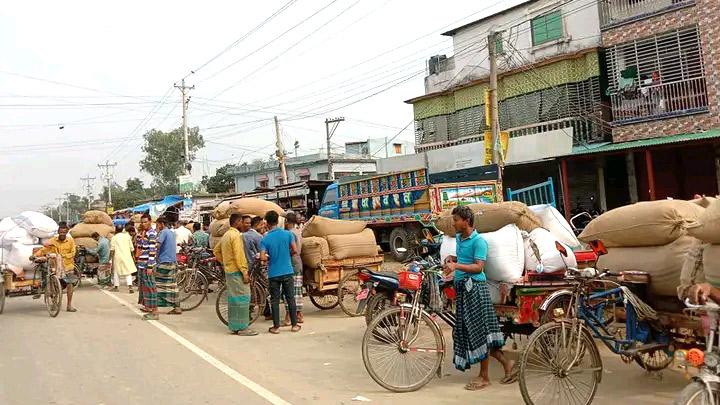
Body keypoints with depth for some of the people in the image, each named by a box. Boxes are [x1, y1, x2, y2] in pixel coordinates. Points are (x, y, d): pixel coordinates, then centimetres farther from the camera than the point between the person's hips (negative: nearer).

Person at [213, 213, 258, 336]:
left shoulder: (226, 235, 15)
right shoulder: (236, 235, -15)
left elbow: (216, 251, 22)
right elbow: (239, 256, -21)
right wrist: (245, 272, -19)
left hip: (229, 270, 10)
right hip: (237, 271, -10)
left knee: (233, 298, 13)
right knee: (242, 298, -6)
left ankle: (234, 326, 18)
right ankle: (242, 327, -5)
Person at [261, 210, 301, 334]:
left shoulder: (265, 239, -7)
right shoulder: (288, 234, -4)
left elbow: (262, 257, -15)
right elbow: (294, 250, -6)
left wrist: (269, 258, 6)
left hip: (273, 274, -1)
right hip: (287, 272, 1)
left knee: (275, 300, 7)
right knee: (290, 298, 9)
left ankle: (276, 327, 10)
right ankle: (294, 325, 14)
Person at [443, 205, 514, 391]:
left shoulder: (478, 241, -11)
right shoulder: (458, 237, 15)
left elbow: (478, 267, -18)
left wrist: (456, 266, -27)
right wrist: (452, 258, 10)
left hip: (474, 287, -9)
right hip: (462, 287, 9)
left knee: (479, 331, -3)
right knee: (469, 331, 10)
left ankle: (484, 377, 8)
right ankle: (506, 363, 21)